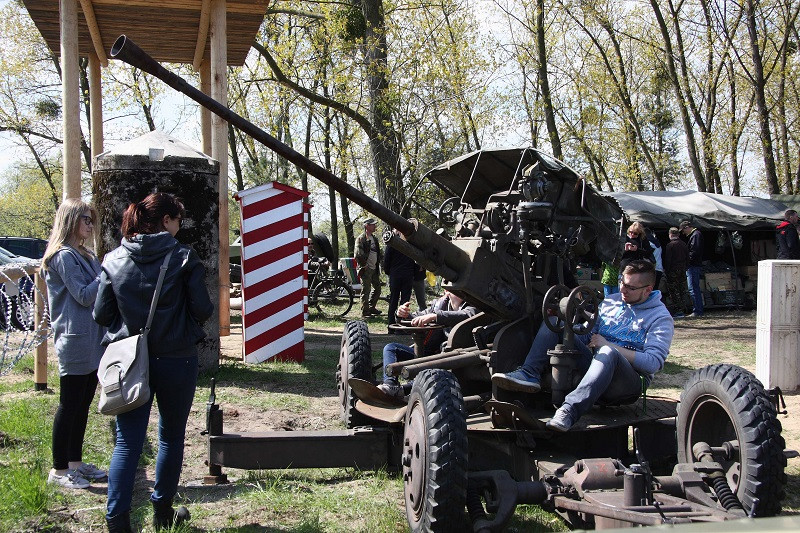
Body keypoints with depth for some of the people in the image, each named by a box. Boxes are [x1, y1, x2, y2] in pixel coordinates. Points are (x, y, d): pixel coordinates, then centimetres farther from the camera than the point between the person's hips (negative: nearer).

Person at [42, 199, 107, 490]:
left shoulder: (86, 256, 17)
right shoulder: (64, 256, -12)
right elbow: (84, 296, -17)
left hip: (92, 341, 9)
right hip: (75, 341, -9)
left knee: (82, 405, 14)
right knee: (70, 406, -2)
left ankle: (75, 462, 24)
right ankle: (59, 469, 6)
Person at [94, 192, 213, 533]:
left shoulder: (114, 261, -1)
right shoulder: (183, 258, -9)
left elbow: (101, 315, 1)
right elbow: (203, 310, -10)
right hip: (177, 361, -2)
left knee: (127, 443, 5)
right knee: (172, 437, 15)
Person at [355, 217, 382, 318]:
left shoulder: (374, 238, 15)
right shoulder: (361, 239, -11)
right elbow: (358, 255, -17)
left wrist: (378, 263, 12)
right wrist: (363, 265, -16)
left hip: (375, 269, 8)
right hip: (366, 269, -8)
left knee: (377, 289, 14)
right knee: (366, 291, -5)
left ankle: (371, 307, 29)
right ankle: (365, 313, -1)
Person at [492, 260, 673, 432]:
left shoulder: (660, 318, 0)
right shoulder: (610, 302, 18)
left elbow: (654, 363, -13)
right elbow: (586, 336, 18)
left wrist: (609, 345, -14)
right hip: (597, 364, 6)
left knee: (607, 354, -41)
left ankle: (570, 410, -55)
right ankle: (529, 374, -22)